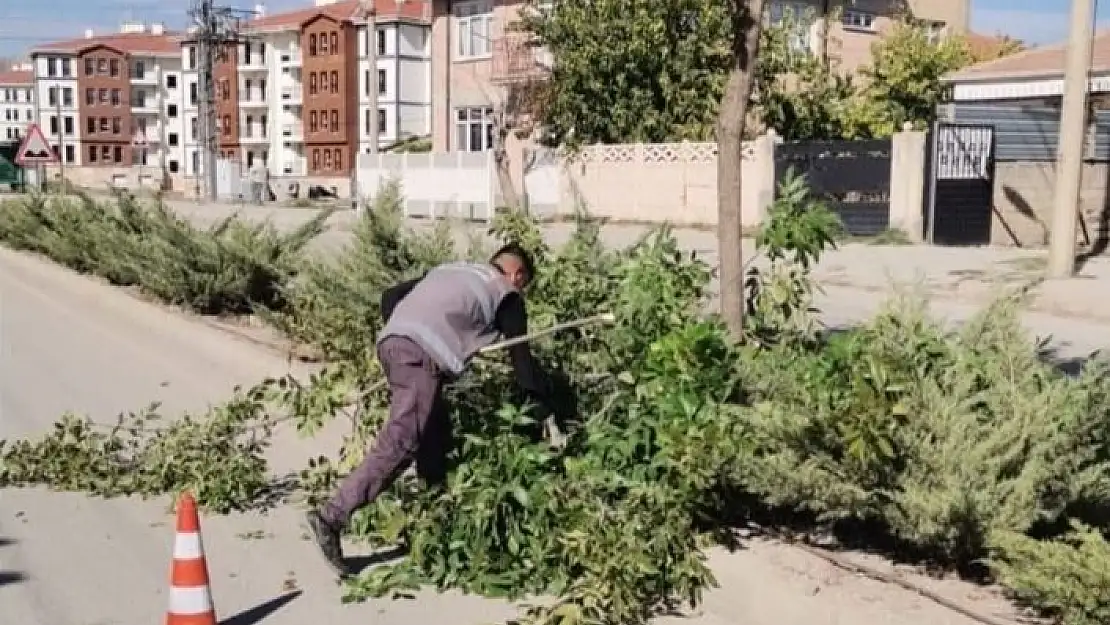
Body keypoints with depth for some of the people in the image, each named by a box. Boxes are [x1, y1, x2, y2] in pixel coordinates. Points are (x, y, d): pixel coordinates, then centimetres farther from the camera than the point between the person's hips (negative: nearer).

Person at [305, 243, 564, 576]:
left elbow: (391, 296, 26)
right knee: (401, 442, -14)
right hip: (421, 353, -8)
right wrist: (552, 407, 24)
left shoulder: (449, 269, 32)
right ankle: (331, 517, -23)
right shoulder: (506, 294, 17)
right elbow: (521, 359, 17)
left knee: (436, 432, 19)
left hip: (390, 341, 8)